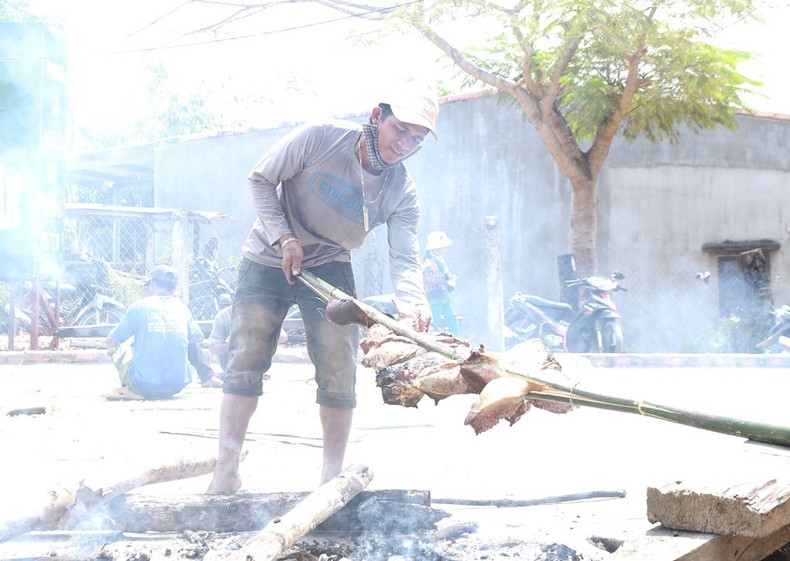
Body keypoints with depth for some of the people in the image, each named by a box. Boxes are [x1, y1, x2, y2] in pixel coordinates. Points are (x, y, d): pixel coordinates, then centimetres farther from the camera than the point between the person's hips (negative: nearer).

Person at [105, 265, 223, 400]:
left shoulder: (139, 306, -2)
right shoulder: (181, 307, 6)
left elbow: (110, 342, 5)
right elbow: (199, 337, 23)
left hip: (144, 387, -2)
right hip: (177, 386, 2)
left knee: (117, 347, 23)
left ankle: (131, 391, 15)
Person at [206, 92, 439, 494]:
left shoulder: (402, 194, -13)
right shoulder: (321, 138, -20)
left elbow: (405, 259, -23)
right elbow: (260, 179, -11)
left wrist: (410, 303, -45)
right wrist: (284, 238, -21)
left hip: (329, 269, 2)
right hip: (268, 260, -2)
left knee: (339, 372, -6)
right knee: (245, 362, -6)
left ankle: (332, 475, 3)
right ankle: (226, 468, -1)